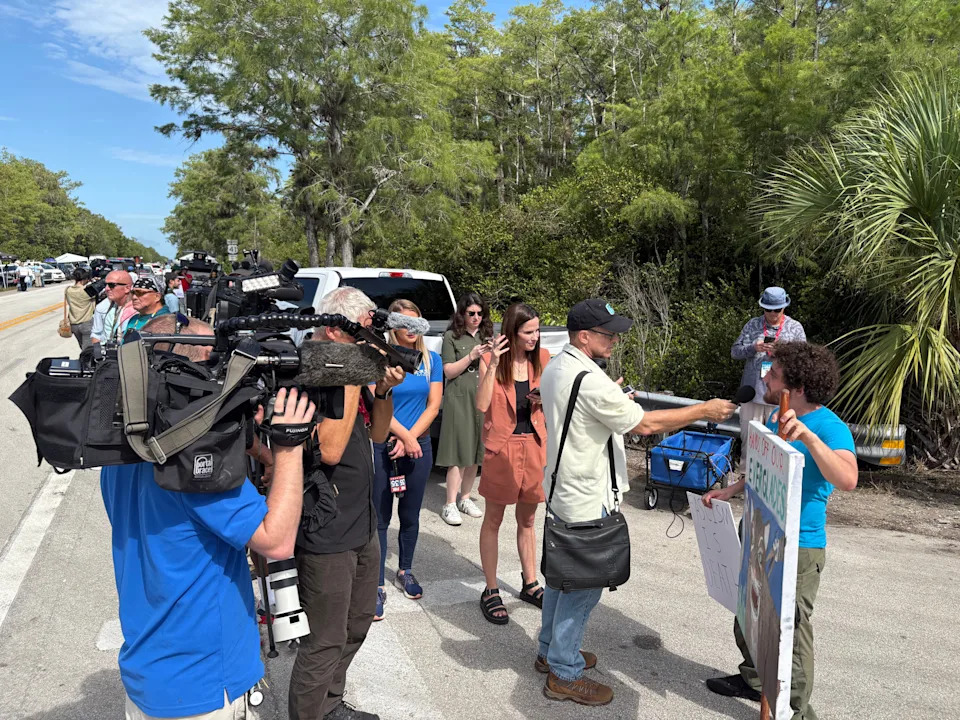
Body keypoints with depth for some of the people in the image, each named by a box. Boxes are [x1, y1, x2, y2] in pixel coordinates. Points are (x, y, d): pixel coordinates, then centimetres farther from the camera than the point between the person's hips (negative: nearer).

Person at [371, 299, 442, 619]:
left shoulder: (432, 360, 3)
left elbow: (434, 405, -1)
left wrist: (410, 439, -10)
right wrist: (405, 436, -15)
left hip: (419, 446, 3)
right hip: (383, 447, -3)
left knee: (410, 516, 16)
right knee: (380, 518, 2)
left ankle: (405, 571, 35)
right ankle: (378, 586, 13)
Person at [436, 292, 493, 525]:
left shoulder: (487, 336, 12)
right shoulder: (452, 336, 0)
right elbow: (449, 371, -4)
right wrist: (472, 356, -14)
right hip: (459, 399, -5)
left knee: (475, 452, 10)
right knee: (459, 455, -5)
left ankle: (465, 498, 23)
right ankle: (450, 505, 1)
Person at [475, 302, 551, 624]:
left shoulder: (542, 358, 1)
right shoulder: (491, 360, -9)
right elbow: (482, 405, -19)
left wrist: (545, 398, -10)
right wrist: (493, 364, -25)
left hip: (534, 445, 4)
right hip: (502, 447, -4)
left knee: (527, 519, 17)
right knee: (493, 520, 7)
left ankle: (530, 584, 32)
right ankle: (491, 592, 19)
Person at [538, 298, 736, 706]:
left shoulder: (556, 367, 5)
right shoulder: (590, 380, -26)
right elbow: (644, 424, -22)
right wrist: (703, 411, -14)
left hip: (562, 489, 10)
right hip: (585, 499, -10)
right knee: (583, 584, 3)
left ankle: (551, 651, 36)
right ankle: (565, 674, 16)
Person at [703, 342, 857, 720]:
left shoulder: (830, 427, -20)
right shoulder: (775, 418, 5)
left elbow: (847, 479, -38)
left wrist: (809, 437, -47)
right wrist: (730, 490, 12)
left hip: (798, 546, -9)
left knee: (791, 629, 4)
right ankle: (754, 680, 45)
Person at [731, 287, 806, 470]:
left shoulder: (795, 328, 3)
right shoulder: (752, 325, 5)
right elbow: (735, 351, 2)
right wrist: (754, 348, -17)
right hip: (752, 391, 1)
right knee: (748, 437, 9)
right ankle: (745, 474, 22)